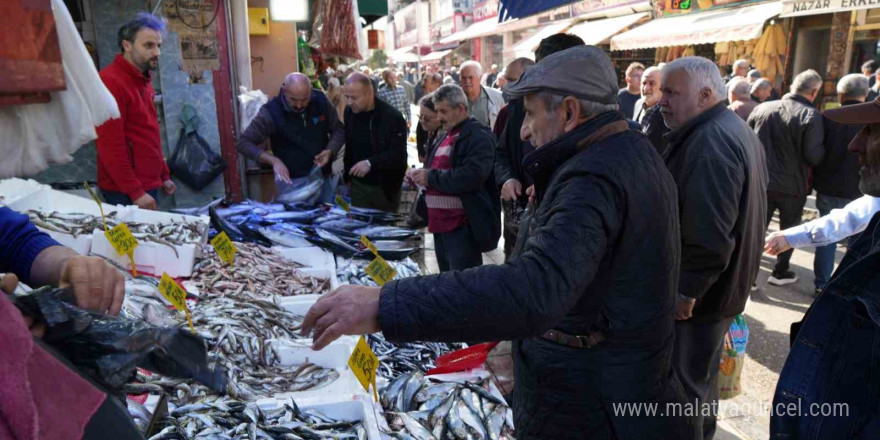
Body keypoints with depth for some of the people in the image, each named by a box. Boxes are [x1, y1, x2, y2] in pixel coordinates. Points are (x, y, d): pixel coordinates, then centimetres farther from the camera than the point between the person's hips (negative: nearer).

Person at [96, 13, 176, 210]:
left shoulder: (143, 80, 13)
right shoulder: (111, 81, -14)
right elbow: (110, 146, -19)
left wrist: (164, 175, 17)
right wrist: (135, 192, -20)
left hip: (148, 185, 8)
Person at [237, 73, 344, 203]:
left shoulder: (321, 100, -7)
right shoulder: (271, 111, -16)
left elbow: (338, 129, 5)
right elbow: (244, 143, -14)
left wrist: (330, 150, -15)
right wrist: (274, 161, -27)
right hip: (292, 181, -3)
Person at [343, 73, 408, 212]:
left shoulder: (392, 117, -19)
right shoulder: (349, 112, 1)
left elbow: (399, 154, -22)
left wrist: (370, 163, -34)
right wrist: (347, 177, 14)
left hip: (385, 187, -5)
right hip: (358, 184, 5)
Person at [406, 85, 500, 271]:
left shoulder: (478, 136, -11)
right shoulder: (448, 136, 19)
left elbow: (472, 176, -25)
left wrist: (431, 177, -18)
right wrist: (420, 175, 7)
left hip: (463, 227, -9)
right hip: (441, 223, 9)